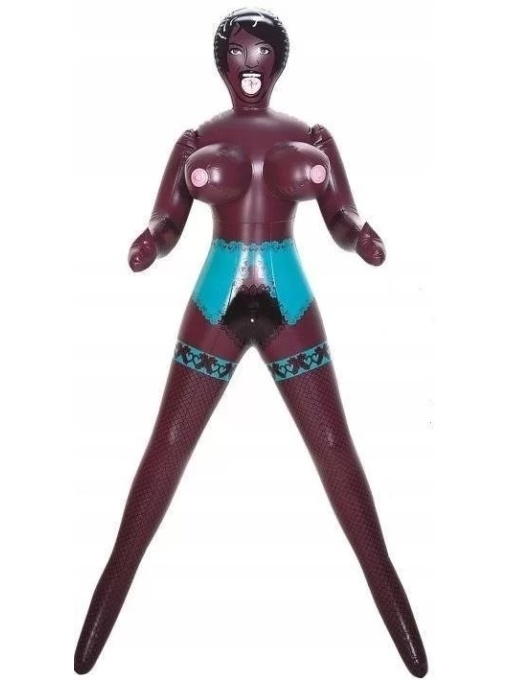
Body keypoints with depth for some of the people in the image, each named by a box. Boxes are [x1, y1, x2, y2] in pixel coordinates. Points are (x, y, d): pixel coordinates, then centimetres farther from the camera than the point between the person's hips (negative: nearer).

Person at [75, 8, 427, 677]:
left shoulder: (311, 138, 7)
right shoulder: (196, 141, 6)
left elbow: (342, 219, 2)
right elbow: (165, 225, 1)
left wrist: (361, 237, -21)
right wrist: (147, 245, -22)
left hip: (290, 302, 0)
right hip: (216, 302, 0)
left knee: (335, 447, 2)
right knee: (167, 446, 3)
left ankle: (385, 583, 18)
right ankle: (115, 584, 19)